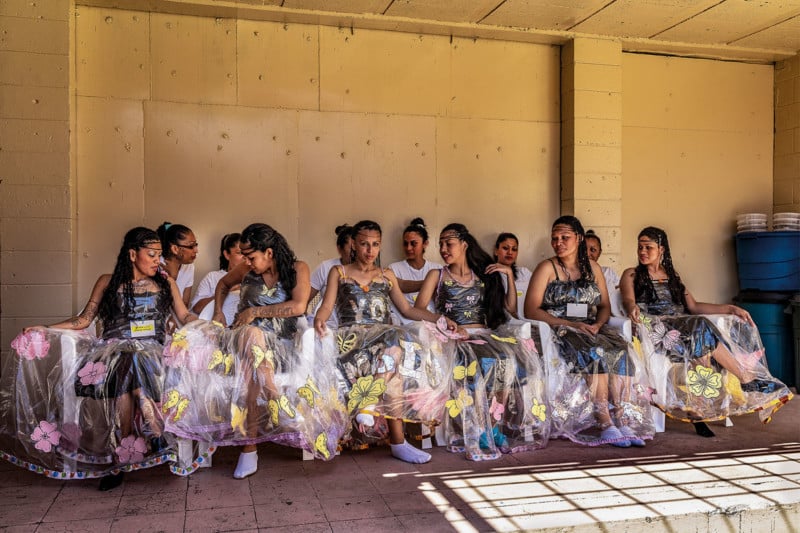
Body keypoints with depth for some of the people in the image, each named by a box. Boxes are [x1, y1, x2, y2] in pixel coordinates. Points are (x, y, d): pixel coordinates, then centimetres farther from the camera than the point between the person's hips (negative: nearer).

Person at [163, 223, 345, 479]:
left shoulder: (297, 269, -1)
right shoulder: (247, 269, 10)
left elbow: (299, 306, -16)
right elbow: (224, 283, 30)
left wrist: (256, 311, -12)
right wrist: (218, 312, 12)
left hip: (281, 343, -3)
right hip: (246, 338, 3)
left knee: (250, 367, -38)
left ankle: (249, 448, -38)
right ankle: (275, 398, -35)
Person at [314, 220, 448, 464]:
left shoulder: (387, 275, 24)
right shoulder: (339, 273, 16)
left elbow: (407, 309, 22)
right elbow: (326, 307, 5)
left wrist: (440, 319, 8)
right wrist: (319, 320, -20)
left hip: (386, 334, 3)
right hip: (353, 334, -3)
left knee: (394, 351, -37)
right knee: (394, 352, -36)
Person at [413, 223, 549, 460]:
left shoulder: (484, 275, 23)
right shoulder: (437, 276, 16)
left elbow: (511, 309, 19)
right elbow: (418, 311, 3)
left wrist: (509, 275, 12)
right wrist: (442, 319, -15)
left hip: (487, 334, 3)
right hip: (455, 338, -3)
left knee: (521, 358, -29)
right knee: (483, 363, -36)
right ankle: (481, 435, -27)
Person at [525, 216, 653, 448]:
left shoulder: (592, 267, 17)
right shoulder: (547, 268, 2)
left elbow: (604, 306, 17)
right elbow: (531, 310, -7)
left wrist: (598, 323, -7)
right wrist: (569, 324, -15)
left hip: (591, 329, 4)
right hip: (559, 331, -4)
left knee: (621, 351, -28)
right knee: (594, 352, -35)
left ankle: (624, 420, -34)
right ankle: (605, 424, -36)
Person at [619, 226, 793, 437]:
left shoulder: (672, 277, 26)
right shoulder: (632, 275, 12)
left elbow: (693, 307, 17)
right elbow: (628, 300, -9)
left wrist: (730, 309, 5)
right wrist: (633, 308, -35)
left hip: (682, 326, 5)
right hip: (655, 328, -5)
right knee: (700, 327, -29)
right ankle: (747, 378, -19)